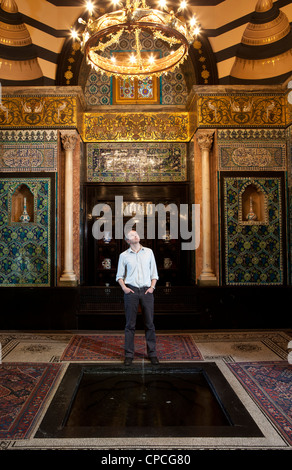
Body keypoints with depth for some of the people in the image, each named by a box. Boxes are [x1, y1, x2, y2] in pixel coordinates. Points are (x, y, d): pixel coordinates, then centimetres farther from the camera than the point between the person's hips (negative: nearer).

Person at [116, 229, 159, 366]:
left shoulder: (148, 252, 9)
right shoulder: (124, 255, 5)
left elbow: (154, 273, 12)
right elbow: (119, 275, 11)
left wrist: (152, 287, -1)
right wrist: (124, 287, -5)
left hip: (146, 291, 1)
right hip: (131, 291, -1)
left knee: (149, 323, 5)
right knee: (130, 324, 3)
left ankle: (152, 354, 16)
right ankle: (129, 354, 13)